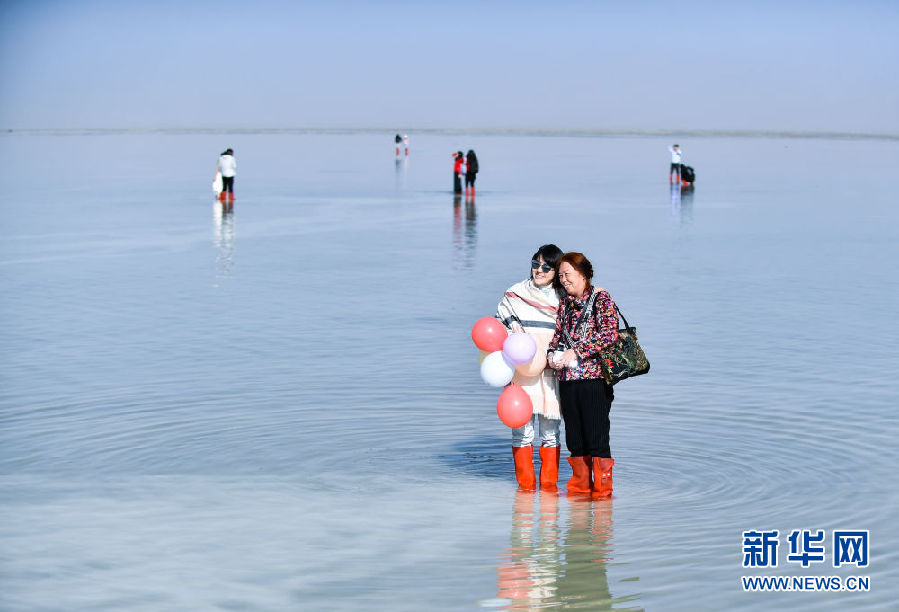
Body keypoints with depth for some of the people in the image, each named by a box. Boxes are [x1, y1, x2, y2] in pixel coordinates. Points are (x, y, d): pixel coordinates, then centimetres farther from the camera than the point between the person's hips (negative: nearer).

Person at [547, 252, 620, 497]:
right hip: (567, 379, 6)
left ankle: (603, 488, 2)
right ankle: (580, 485, 19)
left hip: (594, 376, -6)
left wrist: (575, 352, -16)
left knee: (596, 437, -6)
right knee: (574, 437, 9)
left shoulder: (601, 298, -4)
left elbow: (609, 334, -15)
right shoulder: (565, 303, 16)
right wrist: (552, 354, -1)